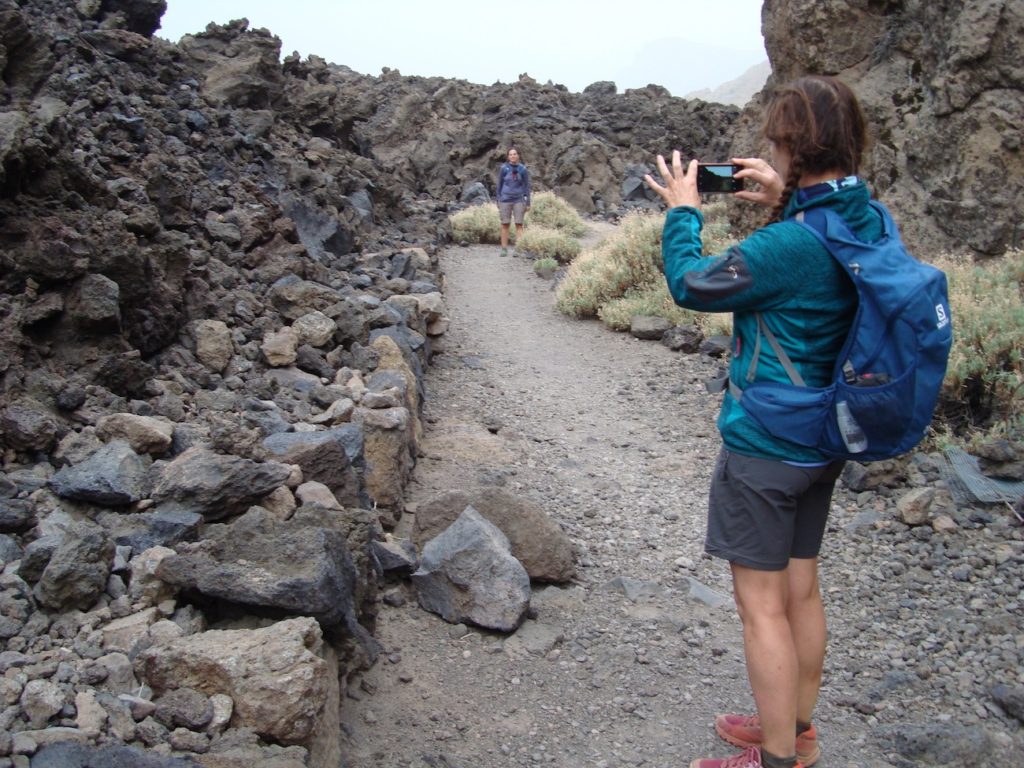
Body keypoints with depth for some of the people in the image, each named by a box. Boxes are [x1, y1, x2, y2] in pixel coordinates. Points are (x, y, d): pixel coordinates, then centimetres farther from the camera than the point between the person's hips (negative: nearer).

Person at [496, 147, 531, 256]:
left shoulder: (523, 169, 0)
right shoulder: (504, 168, -1)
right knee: (505, 225, 1)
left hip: (519, 201, 0)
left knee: (519, 224, -4)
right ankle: (504, 249, 8)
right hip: (505, 200, 0)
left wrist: (528, 203, -1)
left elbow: (526, 186, 3)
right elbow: (499, 185, 5)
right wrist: (498, 201, 2)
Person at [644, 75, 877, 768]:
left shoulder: (790, 245, -25)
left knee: (761, 605, 4)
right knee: (801, 589, 20)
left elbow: (690, 284, -14)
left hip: (764, 446, -9)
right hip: (823, 443, 9)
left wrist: (684, 211, 1)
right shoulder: (871, 222, 0)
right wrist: (786, 204, 9)